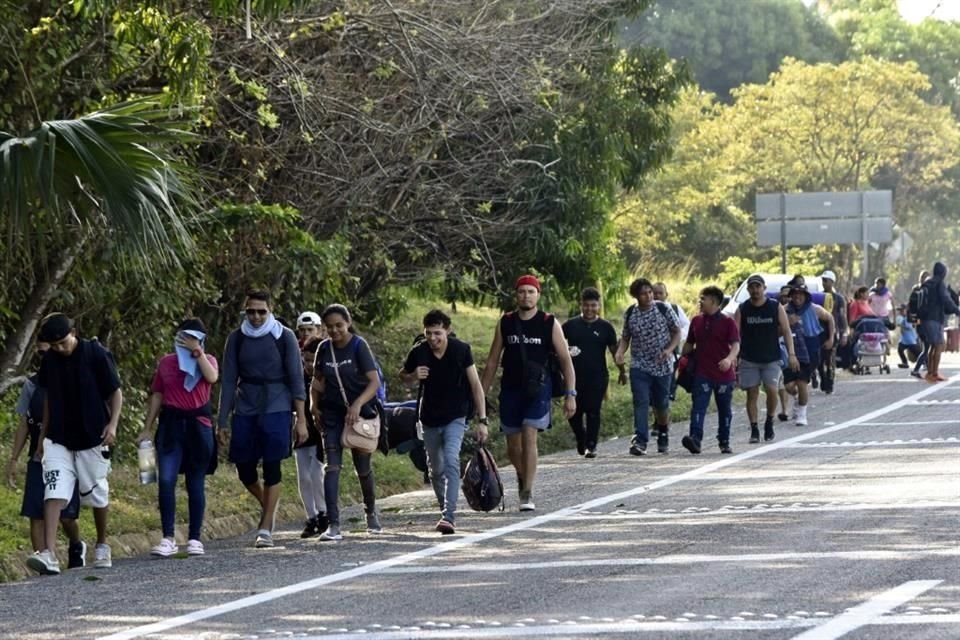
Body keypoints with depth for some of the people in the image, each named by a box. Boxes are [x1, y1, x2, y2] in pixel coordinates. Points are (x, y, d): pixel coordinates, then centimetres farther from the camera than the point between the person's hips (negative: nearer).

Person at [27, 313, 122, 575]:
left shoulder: (96, 355, -10)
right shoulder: (49, 360, 3)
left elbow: (115, 393, -3)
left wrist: (112, 424, -17)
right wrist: (42, 435, 16)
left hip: (92, 438, -3)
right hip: (58, 440, 3)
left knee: (97, 494, 9)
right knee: (53, 494, -12)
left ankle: (102, 546, 31)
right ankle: (49, 554, -20)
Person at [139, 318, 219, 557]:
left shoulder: (207, 360, 8)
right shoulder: (166, 363, 10)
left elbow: (211, 377, -15)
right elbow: (157, 396, 11)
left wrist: (197, 352, -13)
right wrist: (147, 428, 7)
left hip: (198, 425, 0)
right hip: (171, 424, 0)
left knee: (196, 484, 5)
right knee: (166, 480, -12)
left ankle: (195, 538, 12)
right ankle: (168, 539, -10)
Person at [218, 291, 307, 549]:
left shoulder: (284, 337, -1)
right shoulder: (236, 339, 5)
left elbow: (296, 379, -1)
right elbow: (228, 381, 7)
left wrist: (301, 420, -6)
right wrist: (223, 420, 3)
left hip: (276, 409, -3)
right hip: (245, 410, 3)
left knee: (271, 467, -7)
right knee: (244, 469, 3)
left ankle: (266, 529, -3)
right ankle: (268, 505, 32)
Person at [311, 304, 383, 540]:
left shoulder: (359, 346, -11)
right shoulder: (324, 349, 1)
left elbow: (374, 381, -18)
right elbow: (318, 379, 17)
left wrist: (357, 404, -32)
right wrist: (315, 405, 5)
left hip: (360, 413, -3)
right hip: (332, 414, 3)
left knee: (363, 468, 11)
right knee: (332, 467, -11)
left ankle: (371, 512, 38)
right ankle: (333, 525, -17)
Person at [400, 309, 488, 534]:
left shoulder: (461, 350, -13)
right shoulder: (418, 353, -8)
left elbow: (475, 384, -7)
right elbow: (403, 376, 11)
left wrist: (482, 420, -10)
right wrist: (414, 376, -14)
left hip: (455, 417, -3)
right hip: (430, 419, 3)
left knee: (451, 461, -22)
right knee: (436, 469, 13)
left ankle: (449, 517, -29)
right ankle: (445, 511, 34)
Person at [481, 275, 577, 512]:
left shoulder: (550, 324, -1)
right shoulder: (505, 323, 6)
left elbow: (565, 360, 1)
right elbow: (492, 361, 11)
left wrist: (570, 394, -7)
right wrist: (482, 394, 8)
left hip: (538, 389, -3)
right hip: (510, 390, 3)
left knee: (529, 438, -17)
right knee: (513, 447, 8)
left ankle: (527, 494, -14)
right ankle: (523, 476, 38)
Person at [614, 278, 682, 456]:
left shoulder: (663, 309, -4)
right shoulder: (630, 314, 2)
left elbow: (677, 332, 3)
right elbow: (625, 337, 12)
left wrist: (669, 349, -15)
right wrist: (620, 352, -9)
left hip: (662, 366, 0)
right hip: (639, 366, 0)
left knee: (661, 404, 10)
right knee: (640, 402, -15)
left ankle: (663, 434, 36)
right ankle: (639, 441, -21)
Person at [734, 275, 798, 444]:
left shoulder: (776, 308, 1)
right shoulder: (742, 309, 1)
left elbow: (786, 331, 2)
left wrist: (791, 354, -8)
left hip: (771, 359, -1)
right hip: (749, 360, 1)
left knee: (771, 390, -13)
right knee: (752, 393, -1)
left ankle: (769, 423, 9)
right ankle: (754, 430, 6)